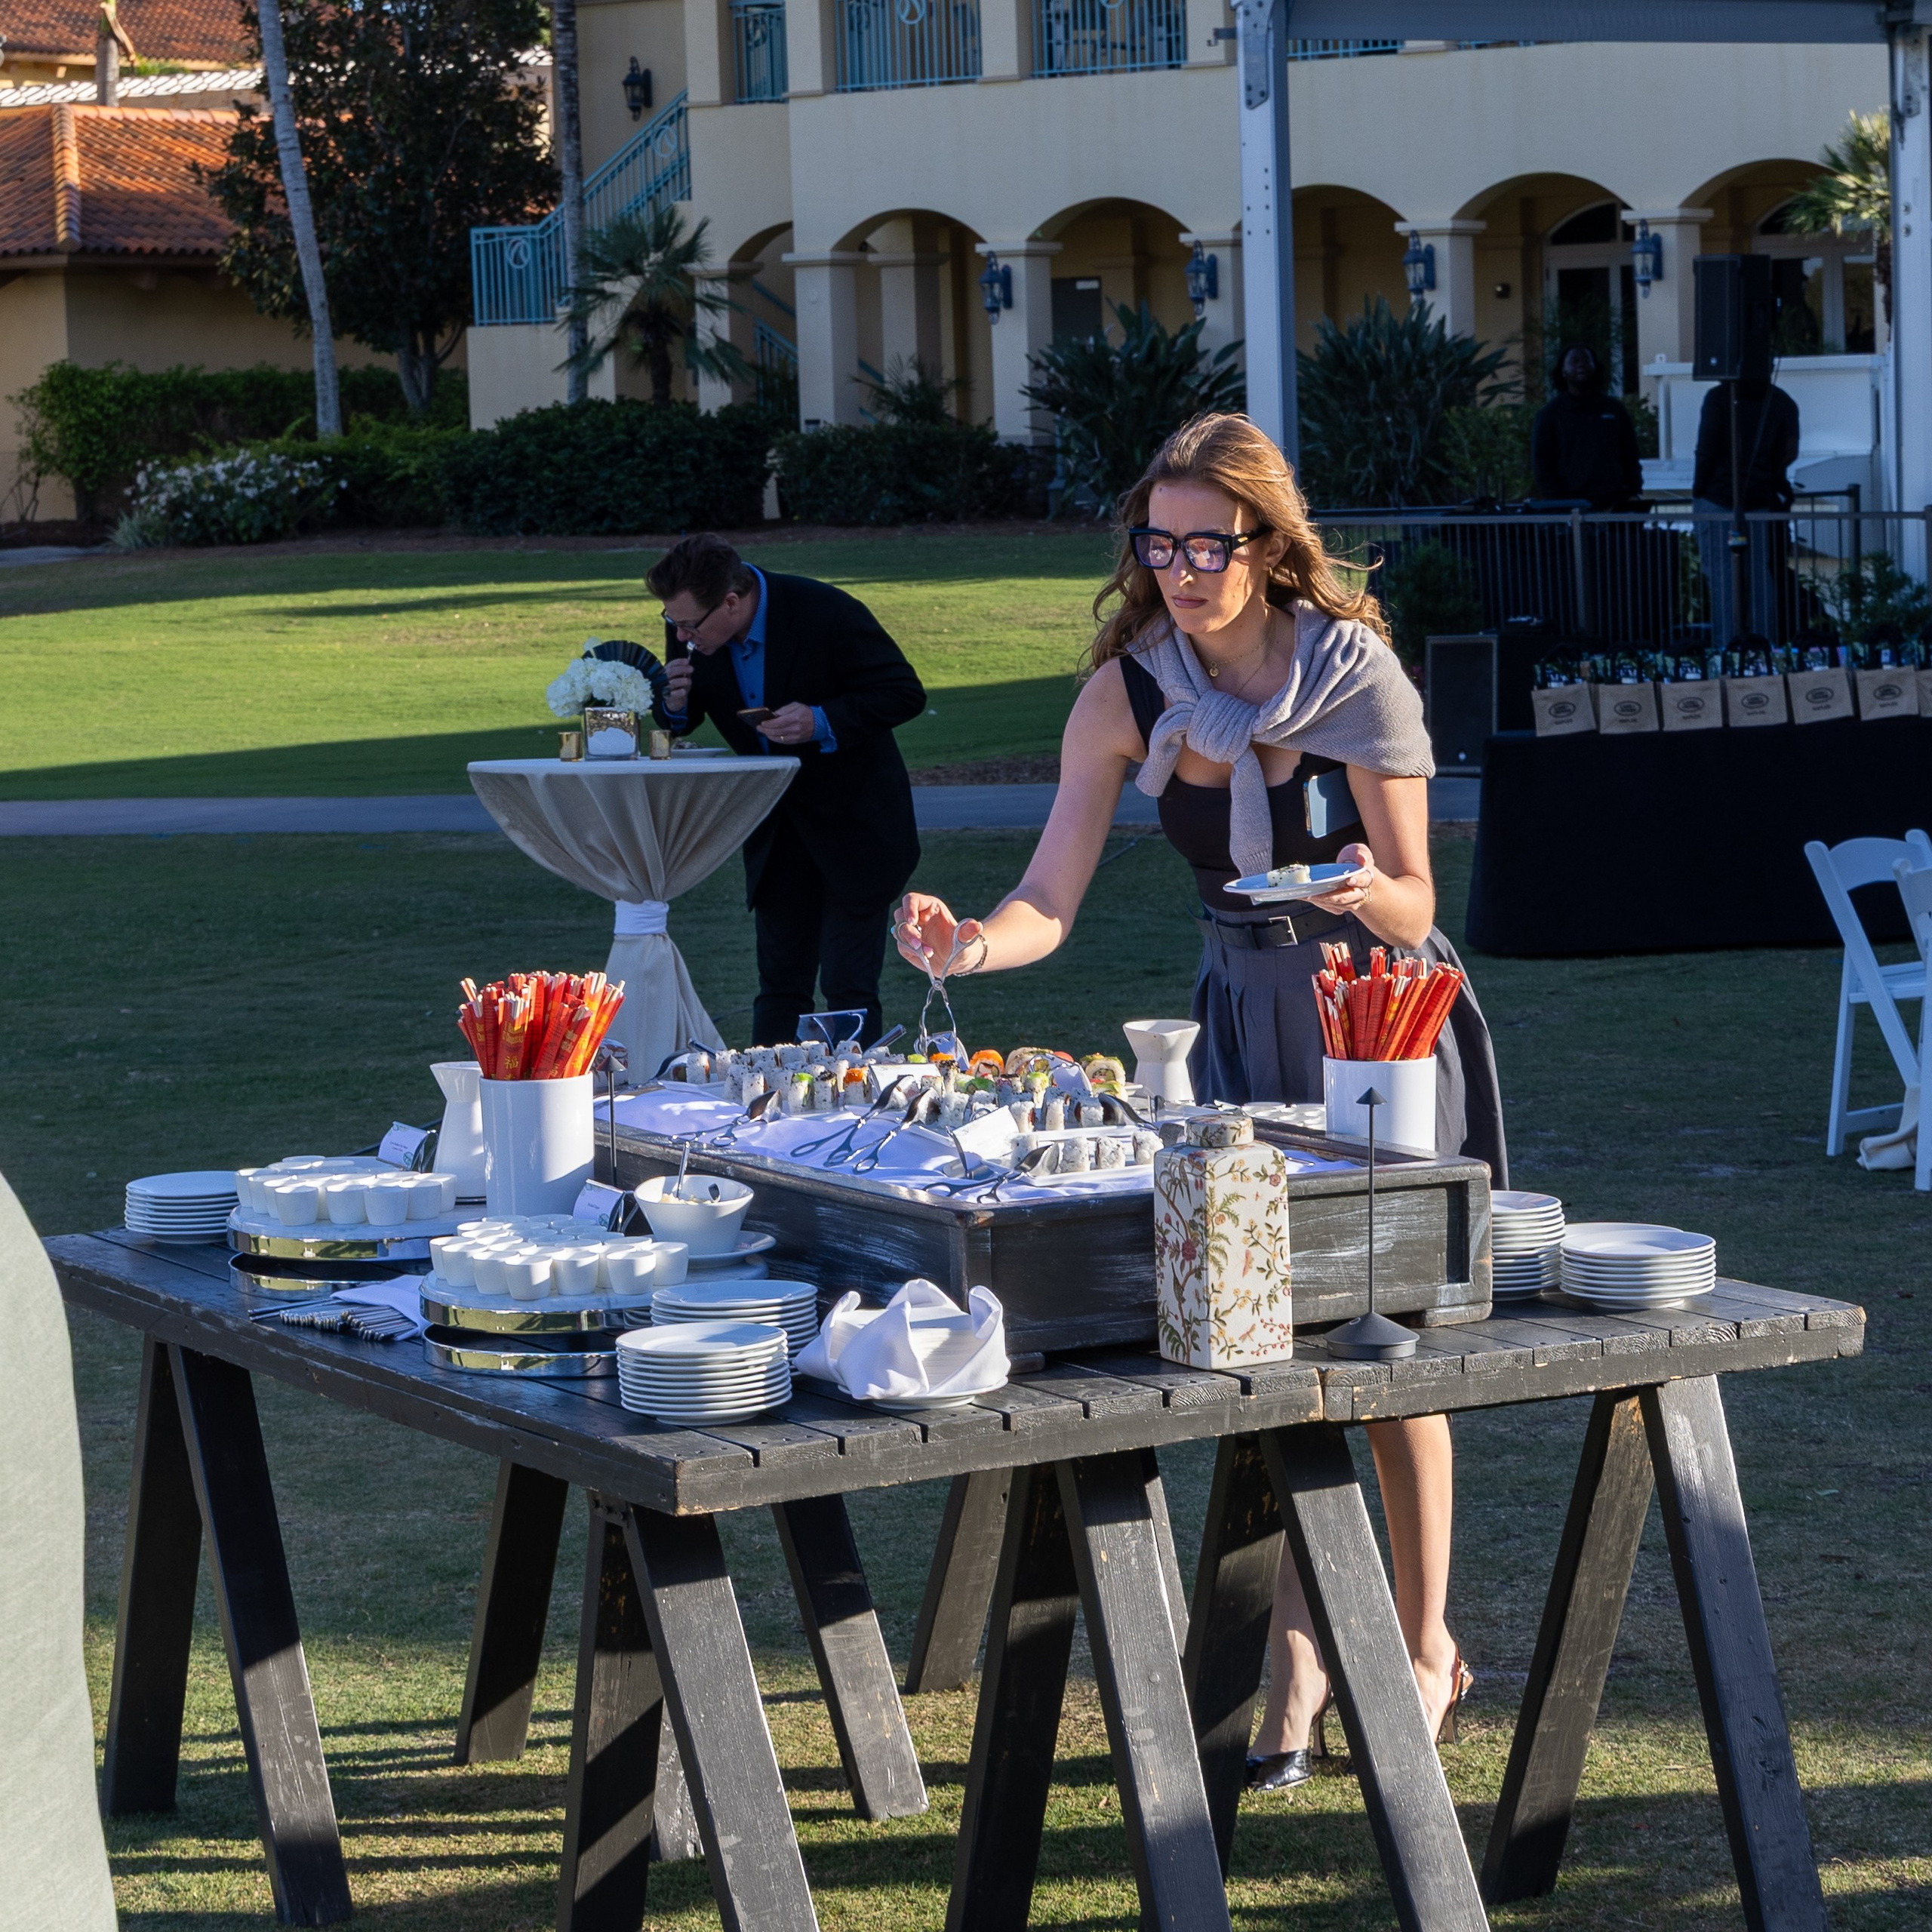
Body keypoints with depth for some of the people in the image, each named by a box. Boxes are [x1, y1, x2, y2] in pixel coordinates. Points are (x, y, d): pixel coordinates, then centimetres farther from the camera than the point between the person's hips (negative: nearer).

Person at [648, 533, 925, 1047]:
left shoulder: (827, 614, -24)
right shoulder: (690, 631, -9)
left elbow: (905, 693, -16)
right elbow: (679, 722, 6)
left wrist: (823, 722, -29)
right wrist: (675, 704, -19)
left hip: (855, 826, -5)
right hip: (775, 830, 5)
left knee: (849, 989, -5)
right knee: (779, 984, 9)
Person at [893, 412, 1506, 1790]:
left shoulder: (1355, 671, -16)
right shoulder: (1130, 693, -8)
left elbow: (1411, 908, -14)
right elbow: (1053, 900, -12)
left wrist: (1366, 890, -36)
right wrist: (969, 945, -32)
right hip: (1245, 1016, 3)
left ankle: (1424, 1644, 14)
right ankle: (1297, 1660, 7)